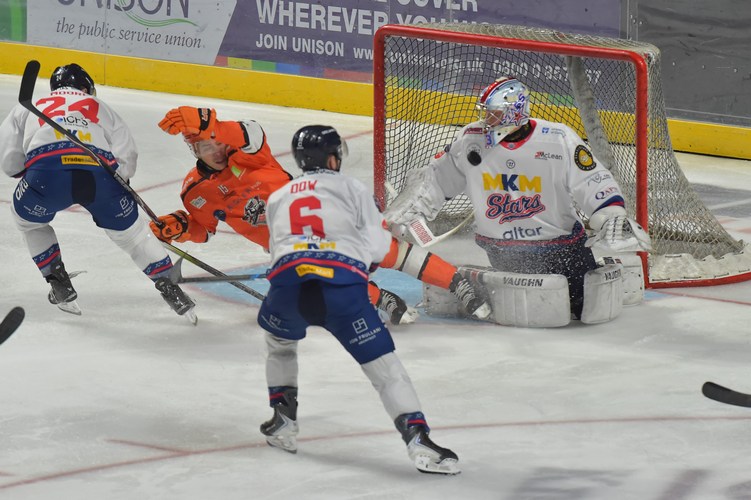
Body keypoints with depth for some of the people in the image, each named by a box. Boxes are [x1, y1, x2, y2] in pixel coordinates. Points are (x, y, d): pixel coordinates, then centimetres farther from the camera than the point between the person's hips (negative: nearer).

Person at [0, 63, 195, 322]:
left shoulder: (27, 107, 33)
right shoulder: (100, 108, 35)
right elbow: (126, 157, 21)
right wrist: (118, 181, 38)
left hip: (46, 170, -1)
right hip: (100, 172, 1)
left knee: (28, 219, 30)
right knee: (130, 230, 24)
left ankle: (60, 286, 25)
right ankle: (169, 288, 21)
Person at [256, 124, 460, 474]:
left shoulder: (277, 198, 31)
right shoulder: (352, 188, 20)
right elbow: (378, 245, 13)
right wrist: (364, 259, 34)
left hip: (287, 281, 3)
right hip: (343, 283, -3)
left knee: (279, 342, 36)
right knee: (383, 364, 1)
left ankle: (283, 422, 31)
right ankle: (418, 439, -12)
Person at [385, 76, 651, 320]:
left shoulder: (559, 140, -15)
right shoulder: (471, 140, -5)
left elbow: (594, 182, -12)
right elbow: (435, 177, 8)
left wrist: (613, 218, -24)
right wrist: (402, 210, 4)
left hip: (560, 243, -2)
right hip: (501, 247, 2)